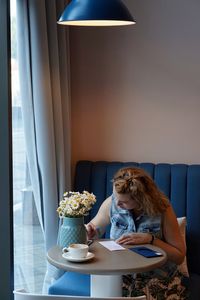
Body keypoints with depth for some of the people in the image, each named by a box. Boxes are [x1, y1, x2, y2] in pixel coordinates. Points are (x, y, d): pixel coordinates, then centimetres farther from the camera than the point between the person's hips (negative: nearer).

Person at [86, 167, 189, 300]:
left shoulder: (162, 210, -12)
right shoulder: (111, 202, -6)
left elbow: (180, 256, -9)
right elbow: (95, 228, 13)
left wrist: (150, 239, -20)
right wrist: (88, 231, -10)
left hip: (158, 278, -2)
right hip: (119, 273, 2)